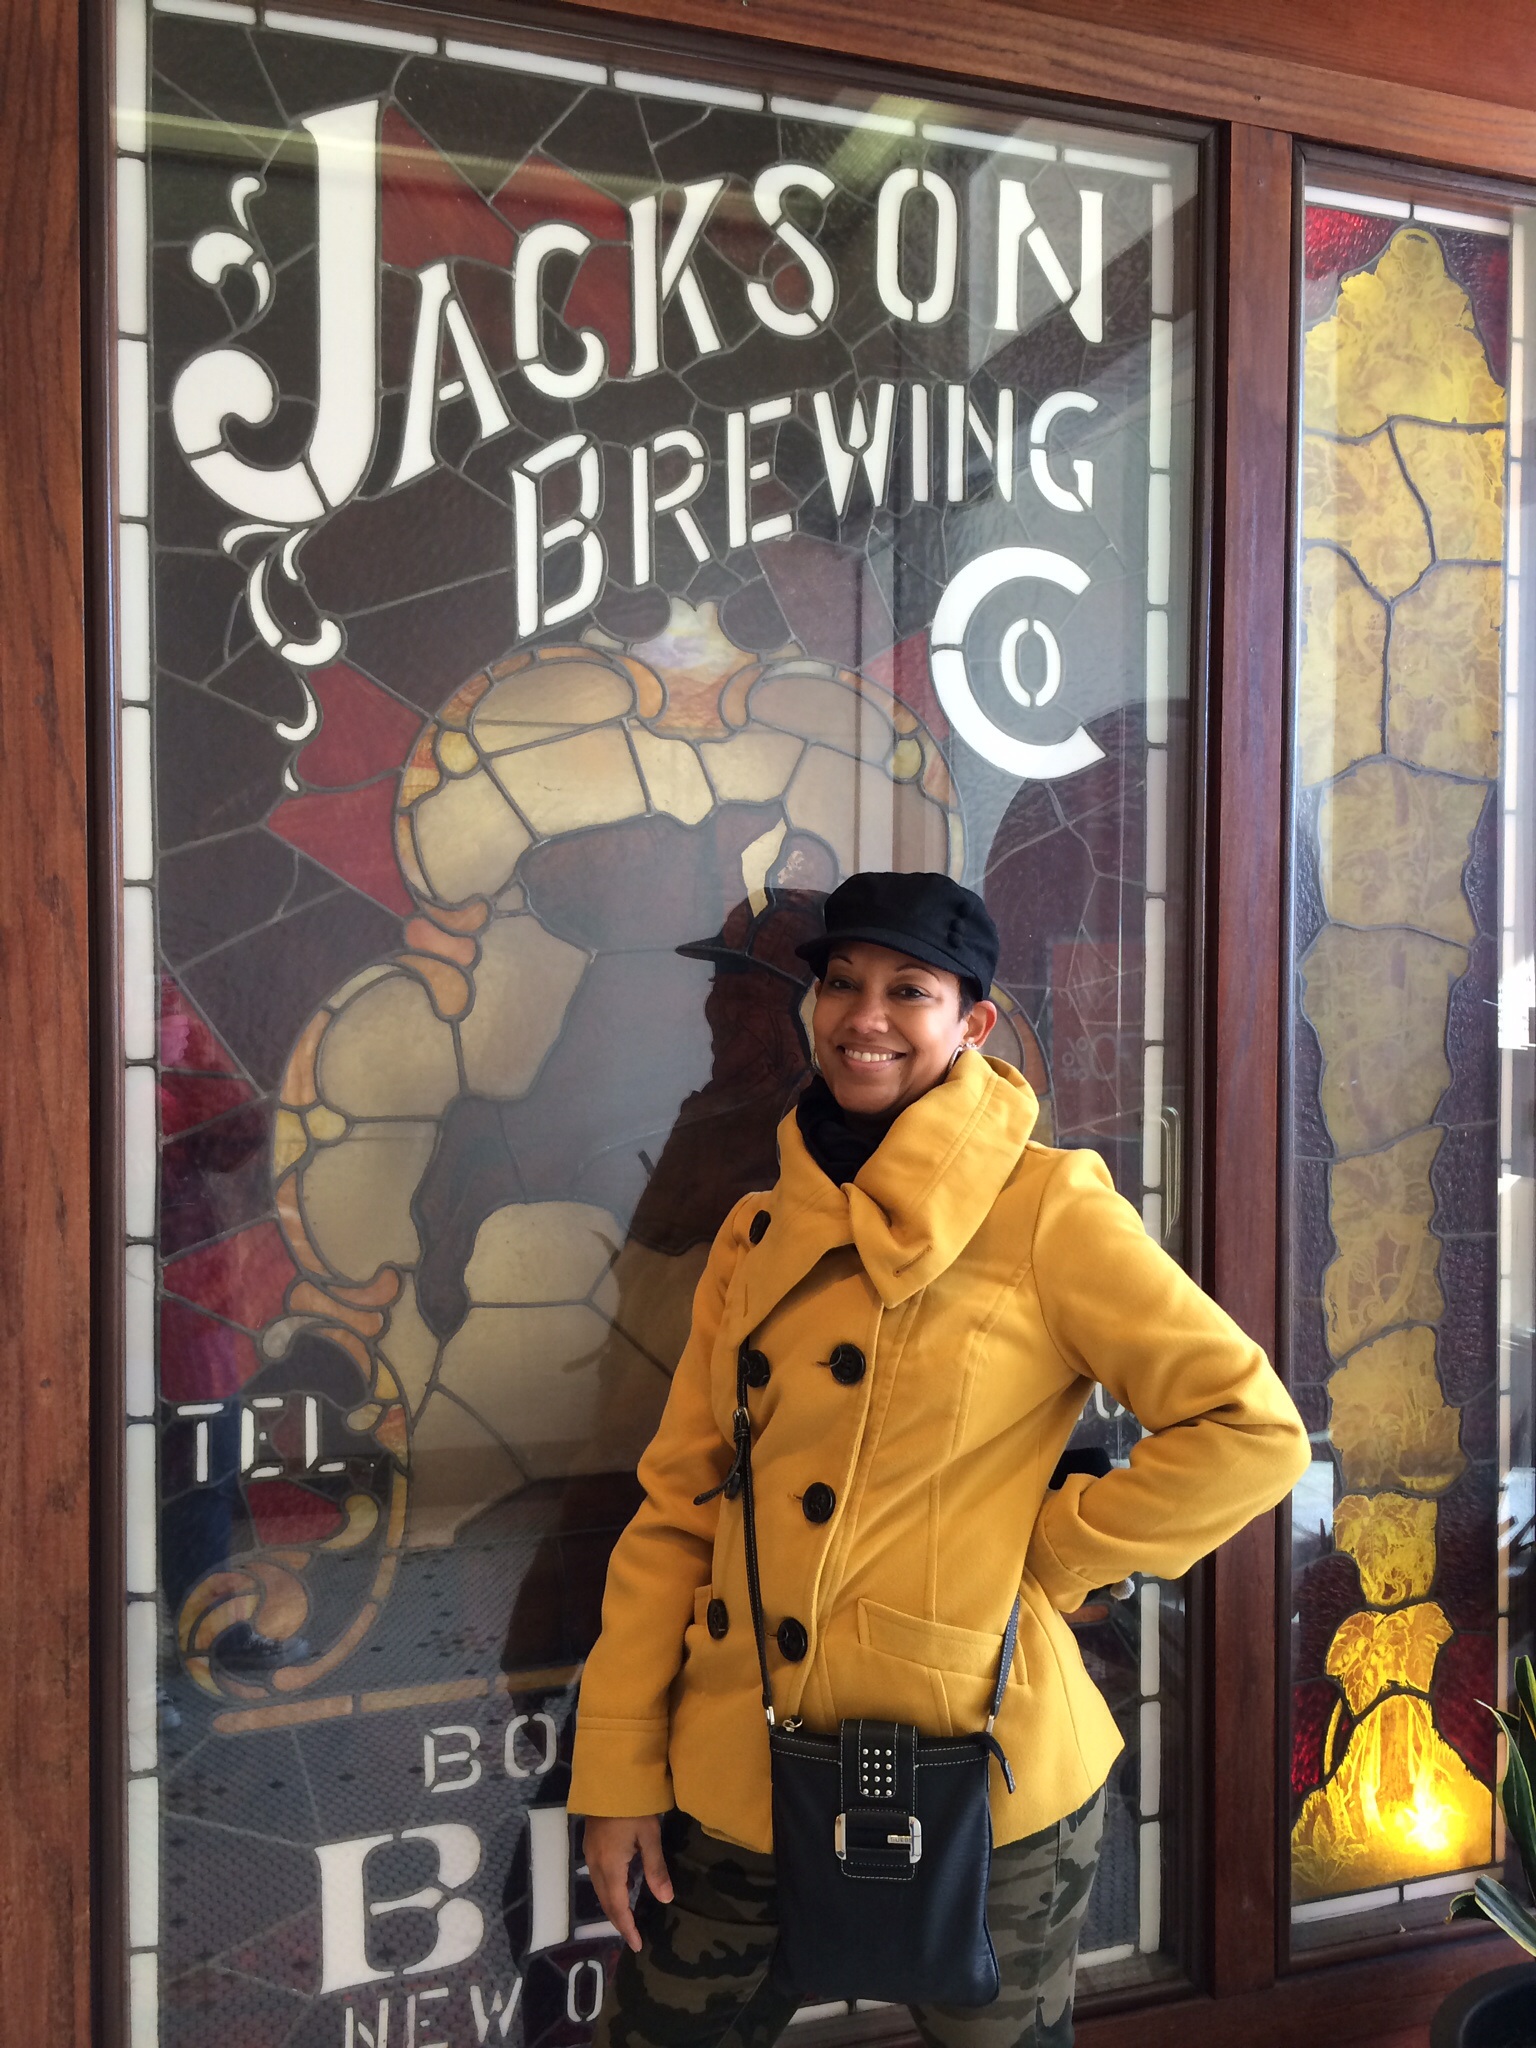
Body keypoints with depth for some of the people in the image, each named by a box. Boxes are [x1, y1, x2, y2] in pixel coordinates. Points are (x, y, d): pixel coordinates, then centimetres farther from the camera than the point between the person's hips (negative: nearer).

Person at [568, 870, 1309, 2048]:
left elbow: (1253, 1430, -11)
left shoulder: (1044, 1206, -11)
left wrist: (1051, 1556, -10)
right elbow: (678, 1503, 5)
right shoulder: (760, 1231, 5)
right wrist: (619, 1769, 2)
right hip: (739, 1780, 4)